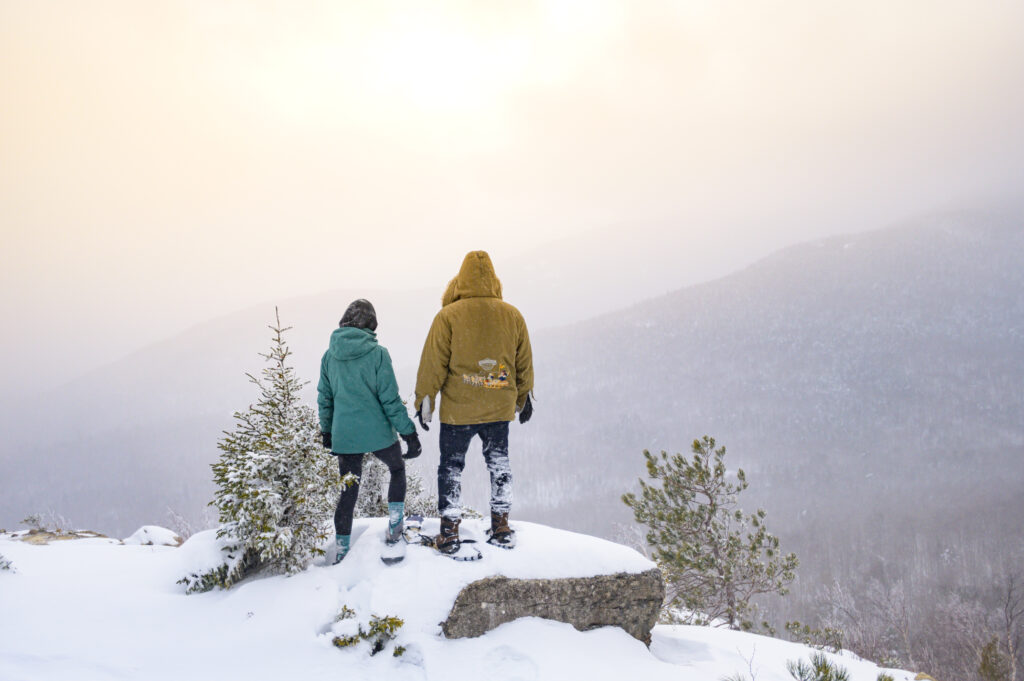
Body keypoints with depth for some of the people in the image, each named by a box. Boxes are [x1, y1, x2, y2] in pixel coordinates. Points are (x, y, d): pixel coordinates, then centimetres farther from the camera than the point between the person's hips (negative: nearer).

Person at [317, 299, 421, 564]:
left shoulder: (329, 355, 1)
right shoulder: (377, 353, -12)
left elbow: (325, 398, 10)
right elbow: (390, 399, -12)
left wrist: (326, 431, 22)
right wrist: (408, 432, -5)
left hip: (344, 435, 3)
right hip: (378, 432, -3)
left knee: (348, 491, 13)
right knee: (397, 469, 23)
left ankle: (341, 552, 13)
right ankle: (394, 530, 17)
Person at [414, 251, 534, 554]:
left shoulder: (448, 316, -11)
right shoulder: (513, 316, 0)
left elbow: (433, 364, -9)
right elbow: (524, 364, 9)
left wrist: (424, 401, 0)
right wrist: (524, 397, 22)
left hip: (457, 411, -3)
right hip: (500, 409, 3)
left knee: (451, 467, 9)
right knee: (499, 464, 18)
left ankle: (449, 533, 10)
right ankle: (501, 528, 22)